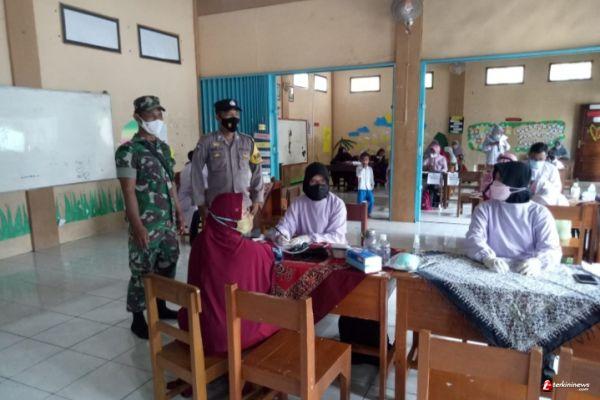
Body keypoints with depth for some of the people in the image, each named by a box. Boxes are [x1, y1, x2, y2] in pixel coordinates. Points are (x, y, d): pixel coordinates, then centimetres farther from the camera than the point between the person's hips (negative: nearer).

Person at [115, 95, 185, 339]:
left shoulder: (163, 147, 11)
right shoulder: (128, 151, -11)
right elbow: (128, 192, -15)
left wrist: (179, 213, 15)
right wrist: (137, 226, -20)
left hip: (168, 220, 7)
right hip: (146, 223, -7)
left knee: (167, 265, 15)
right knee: (142, 271, 2)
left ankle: (160, 306, 33)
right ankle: (138, 319, 17)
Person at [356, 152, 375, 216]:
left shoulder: (370, 168, 12)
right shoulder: (359, 168, -1)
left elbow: (372, 178, 17)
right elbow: (358, 175, -20)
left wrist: (372, 185, 9)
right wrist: (363, 168, -18)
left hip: (369, 188, 4)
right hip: (362, 188, -3)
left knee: (371, 200, -8)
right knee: (360, 201, -11)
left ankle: (369, 213, 12)